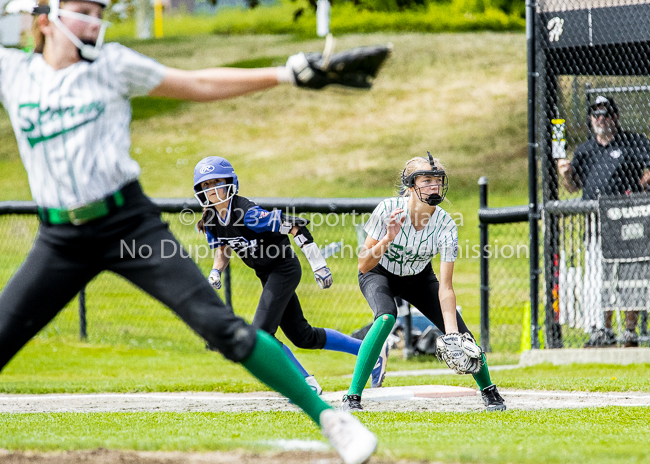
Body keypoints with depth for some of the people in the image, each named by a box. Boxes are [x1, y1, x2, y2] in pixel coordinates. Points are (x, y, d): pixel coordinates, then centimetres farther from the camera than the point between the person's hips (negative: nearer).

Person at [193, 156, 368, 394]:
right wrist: (216, 271, -6)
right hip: (267, 276, 8)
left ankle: (307, 383, -3)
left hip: (284, 269, -8)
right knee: (302, 337, 13)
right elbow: (223, 249, 15)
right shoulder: (211, 222, -4)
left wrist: (318, 264, -26)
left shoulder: (248, 214, -28)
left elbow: (296, 226, -25)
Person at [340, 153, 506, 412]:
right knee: (386, 318, -34)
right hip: (380, 274, -2)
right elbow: (364, 266, -27)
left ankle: (488, 390, 22)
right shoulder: (388, 210, -31)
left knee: (460, 334, -8)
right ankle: (352, 396, -28)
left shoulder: (446, 226, -26)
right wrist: (388, 239, -44)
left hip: (418, 278, 3)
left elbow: (445, 288, -28)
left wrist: (453, 333, -39)